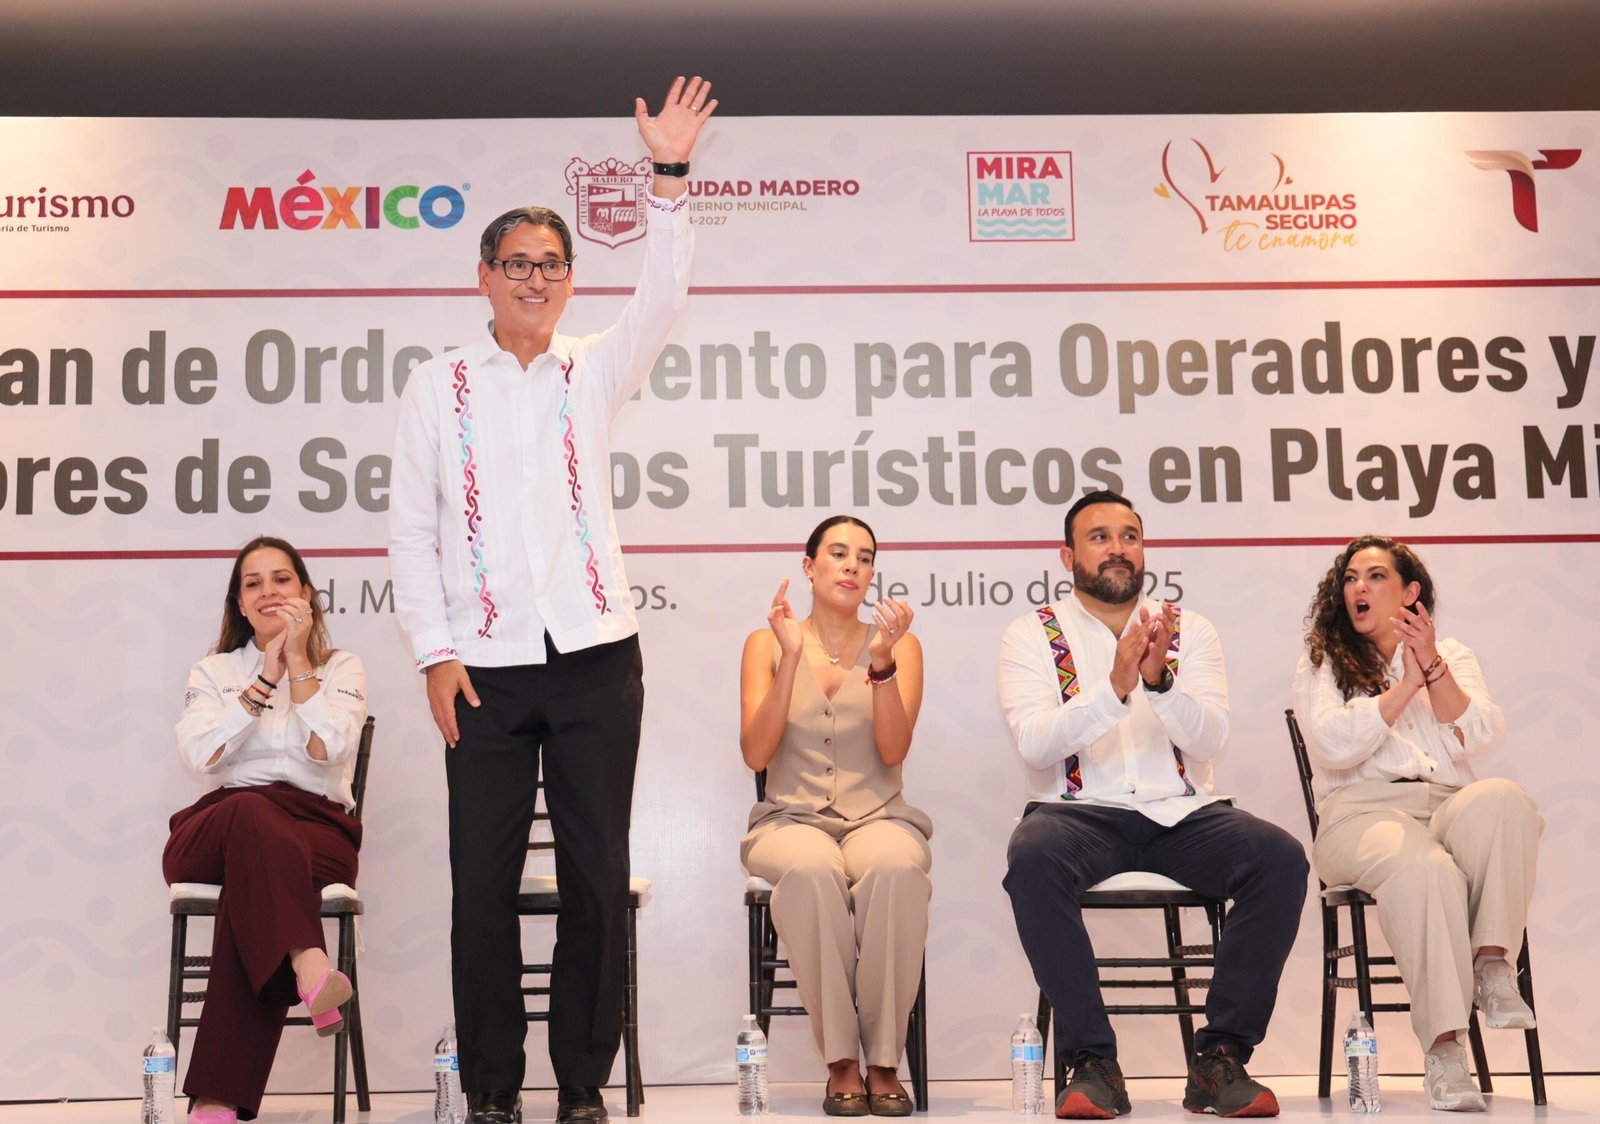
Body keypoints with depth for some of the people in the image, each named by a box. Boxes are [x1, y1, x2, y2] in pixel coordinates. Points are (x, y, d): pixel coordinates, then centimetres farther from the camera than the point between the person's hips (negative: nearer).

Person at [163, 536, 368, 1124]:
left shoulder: (341, 668, 14)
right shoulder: (213, 671, 18)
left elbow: (327, 750, -7)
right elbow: (201, 754, -4)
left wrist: (298, 661, -6)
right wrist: (265, 678, -7)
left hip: (317, 832, -1)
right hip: (212, 834, 1)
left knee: (251, 878, -36)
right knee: (250, 812, -38)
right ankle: (307, 965, -60)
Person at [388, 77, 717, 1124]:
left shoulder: (594, 372, 9)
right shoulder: (439, 386, 8)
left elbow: (664, 299, -8)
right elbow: (411, 528, 6)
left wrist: (671, 177, -20)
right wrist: (435, 653, -3)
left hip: (595, 654, 1)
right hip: (485, 665, 0)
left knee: (598, 878, 3)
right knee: (484, 883, 2)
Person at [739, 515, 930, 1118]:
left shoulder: (898, 644, 9)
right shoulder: (766, 644, 9)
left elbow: (893, 751, -5)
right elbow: (756, 754, -4)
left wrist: (881, 661, -16)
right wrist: (791, 658, -12)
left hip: (877, 816, 1)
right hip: (791, 819, 0)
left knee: (896, 868, -36)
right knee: (811, 871, -37)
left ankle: (883, 1060, -24)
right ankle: (840, 1060, -25)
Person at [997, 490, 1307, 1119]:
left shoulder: (1190, 631, 13)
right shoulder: (1033, 635, 7)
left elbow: (1211, 738, -1)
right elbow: (1033, 742, -9)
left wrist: (1160, 680, -20)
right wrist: (1114, 688, -22)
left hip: (1180, 814, 2)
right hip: (1080, 812, -2)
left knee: (1280, 858, -25)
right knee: (1032, 860, -35)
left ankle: (1221, 1055, -16)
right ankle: (1091, 1061, -25)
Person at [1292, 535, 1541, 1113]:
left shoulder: (1453, 657, 22)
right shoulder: (1321, 666, 17)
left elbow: (1481, 736, 3)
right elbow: (1334, 745, -4)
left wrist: (1433, 669, -8)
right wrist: (1408, 684, -4)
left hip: (1450, 809, 2)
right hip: (1363, 815, -2)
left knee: (1501, 799, -35)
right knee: (1424, 868, -38)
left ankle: (1493, 963, -30)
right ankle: (1443, 1045, -37)